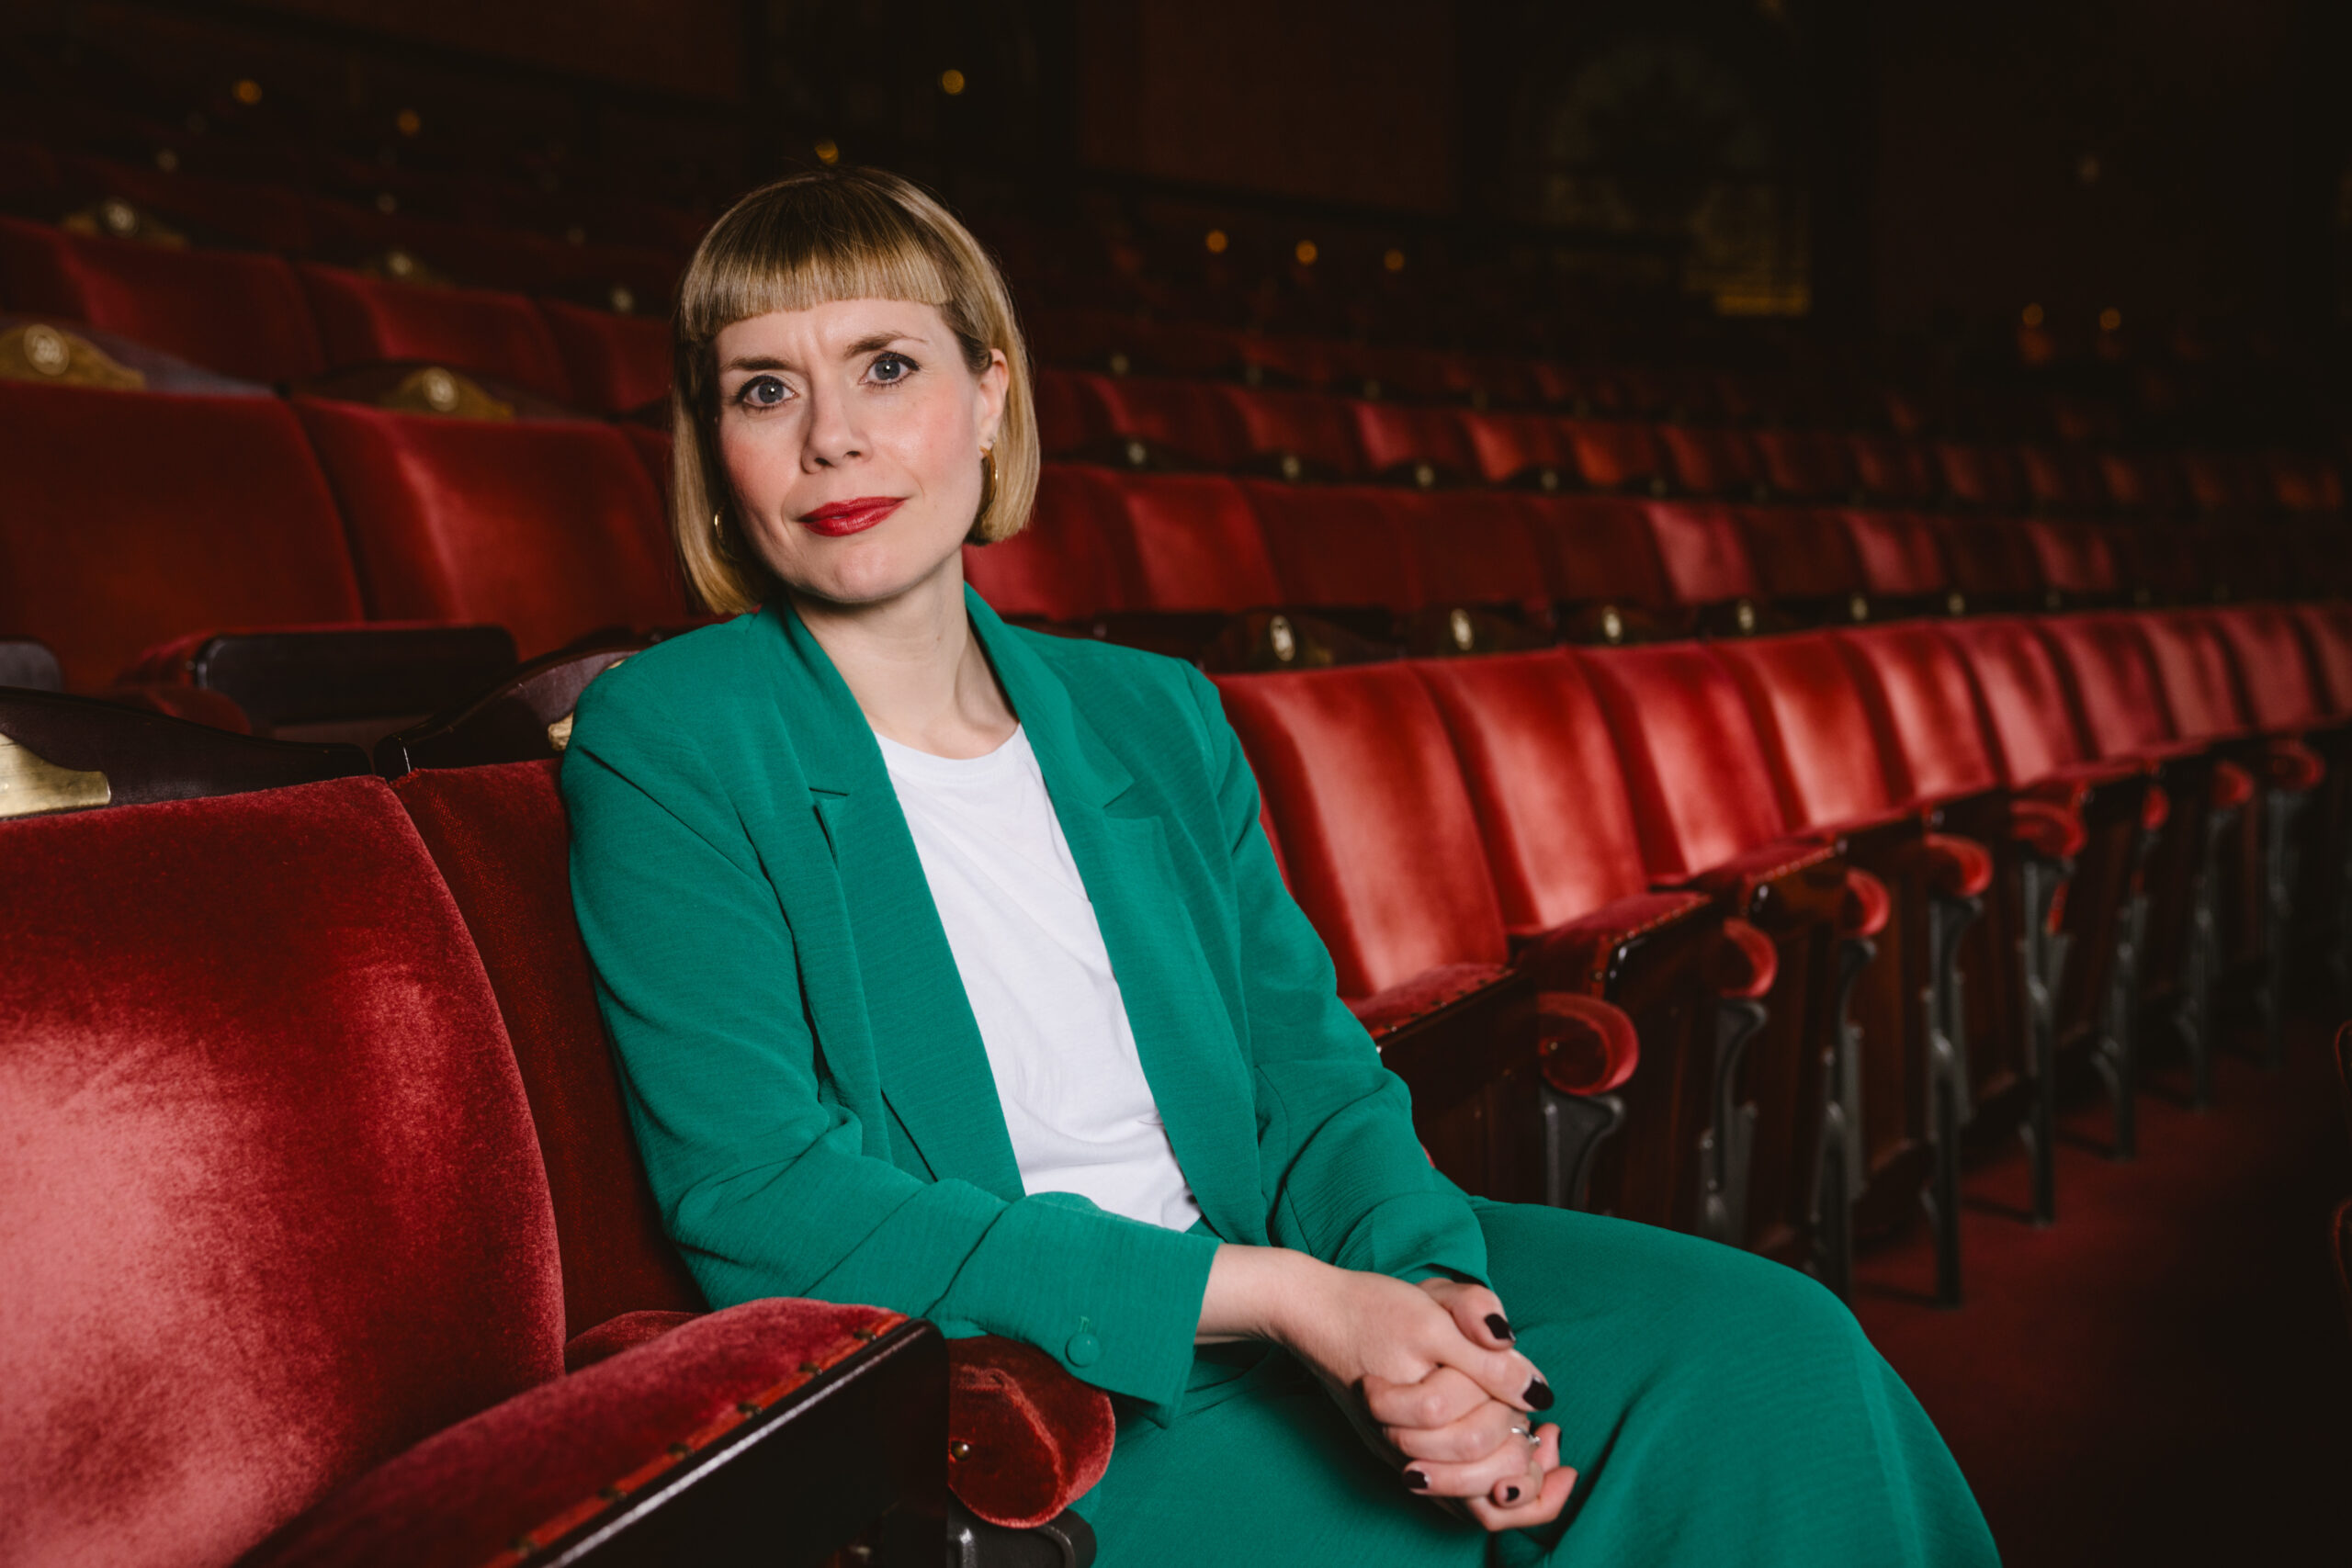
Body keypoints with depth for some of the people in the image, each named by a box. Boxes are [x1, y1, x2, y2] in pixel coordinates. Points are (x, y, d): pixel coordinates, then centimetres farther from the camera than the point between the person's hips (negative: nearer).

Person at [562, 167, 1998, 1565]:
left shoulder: (1157, 718, 10)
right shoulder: (661, 748, -6)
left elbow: (1311, 1070, 8)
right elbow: (755, 1195, -15)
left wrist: (1424, 1287, -16)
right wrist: (1270, 1296, -20)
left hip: (1294, 1290, 5)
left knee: (1769, 1345, -12)